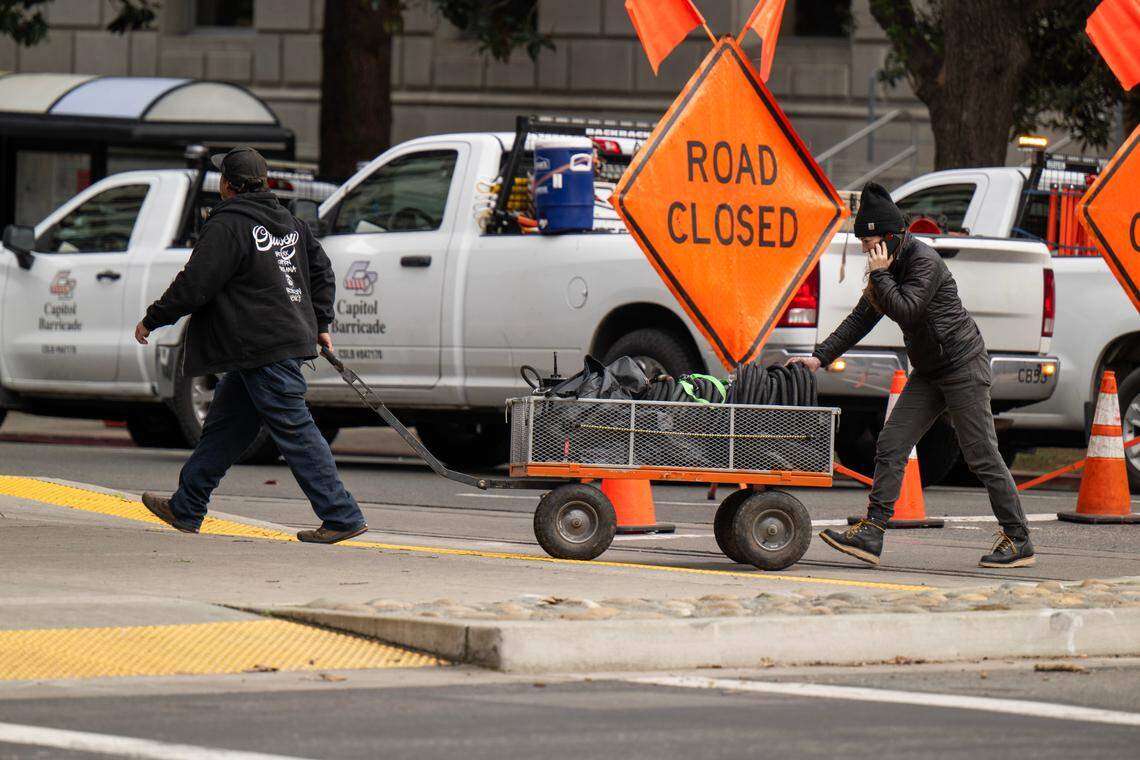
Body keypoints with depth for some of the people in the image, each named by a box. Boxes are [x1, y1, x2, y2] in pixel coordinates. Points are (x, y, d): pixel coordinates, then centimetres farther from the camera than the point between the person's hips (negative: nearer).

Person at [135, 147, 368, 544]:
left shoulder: (227, 226, -13)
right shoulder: (289, 222, 15)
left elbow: (194, 285, -14)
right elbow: (321, 270, 21)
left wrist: (152, 320, -2)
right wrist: (320, 324, 26)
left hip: (264, 351, -10)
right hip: (289, 339, 10)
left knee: (295, 431, -9)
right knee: (223, 425, 16)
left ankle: (341, 517, -10)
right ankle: (185, 508, 24)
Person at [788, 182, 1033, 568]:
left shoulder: (924, 261, -17)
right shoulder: (890, 267, 10)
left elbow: (905, 309, -29)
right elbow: (860, 319, 12)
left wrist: (880, 274, -18)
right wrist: (821, 357, 5)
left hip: (963, 366, -9)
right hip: (929, 373, 9)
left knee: (981, 457, -6)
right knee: (891, 446, 0)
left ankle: (1018, 541, 3)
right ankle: (871, 534, -3)